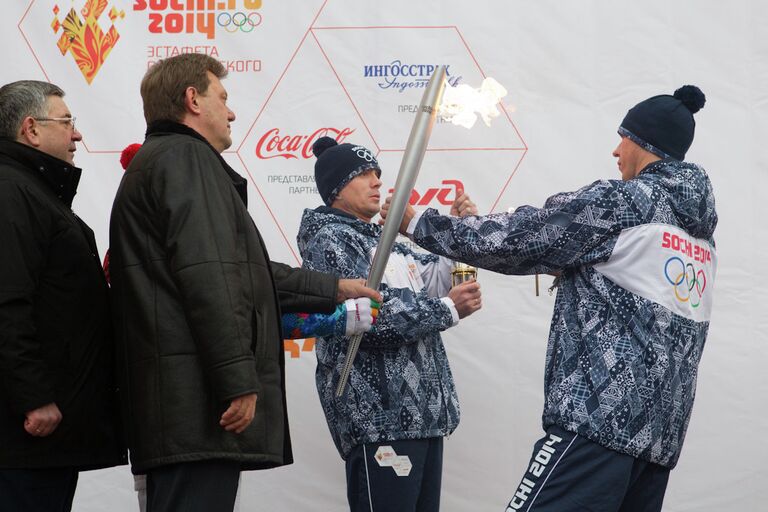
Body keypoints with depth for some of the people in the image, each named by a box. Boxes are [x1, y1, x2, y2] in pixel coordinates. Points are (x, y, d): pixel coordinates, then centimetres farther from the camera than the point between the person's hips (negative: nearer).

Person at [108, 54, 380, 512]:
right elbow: (208, 279, -18)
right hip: (198, 402, -11)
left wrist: (334, 289, 37)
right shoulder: (186, 157, -6)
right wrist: (238, 380, -20)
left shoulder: (157, 160, 27)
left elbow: (245, 272, 33)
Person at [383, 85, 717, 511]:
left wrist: (417, 223, 9)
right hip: (663, 428, 9)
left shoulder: (620, 201, -5)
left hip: (603, 414, -8)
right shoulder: (699, 227, 18)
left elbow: (513, 240, -3)